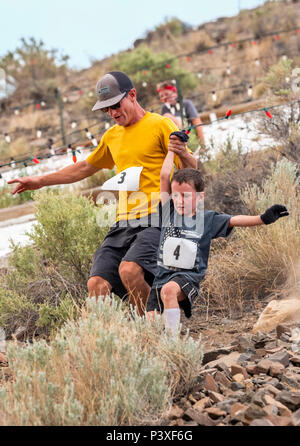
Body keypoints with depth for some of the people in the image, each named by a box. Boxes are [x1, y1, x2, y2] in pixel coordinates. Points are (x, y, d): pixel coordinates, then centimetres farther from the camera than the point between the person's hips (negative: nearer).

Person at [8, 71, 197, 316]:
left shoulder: (160, 125, 1)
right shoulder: (112, 136, 22)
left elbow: (191, 169, -3)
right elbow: (85, 167, 36)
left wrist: (182, 153, -26)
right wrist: (41, 181, 37)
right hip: (124, 223, 7)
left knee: (129, 270, -31)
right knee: (96, 284, -11)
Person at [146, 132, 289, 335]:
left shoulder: (207, 219, 2)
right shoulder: (170, 211, 6)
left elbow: (234, 220, -7)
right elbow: (165, 176, 3)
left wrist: (264, 219, -22)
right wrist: (173, 148, 9)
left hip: (189, 276, -4)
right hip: (163, 273, 4)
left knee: (169, 290, -37)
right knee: (150, 322, -8)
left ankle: (173, 336, -33)